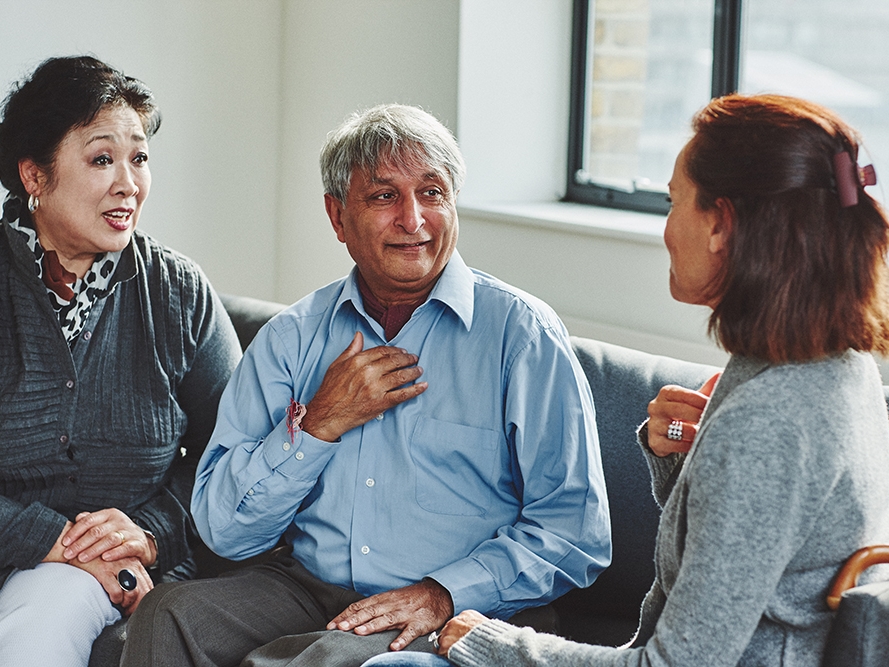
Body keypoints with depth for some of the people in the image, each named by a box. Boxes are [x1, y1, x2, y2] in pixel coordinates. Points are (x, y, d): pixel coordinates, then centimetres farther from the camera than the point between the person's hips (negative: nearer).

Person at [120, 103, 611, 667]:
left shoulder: (521, 332, -2)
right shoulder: (292, 337, 8)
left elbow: (577, 529, -6)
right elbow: (224, 530, 4)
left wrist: (443, 593, -18)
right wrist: (319, 424, -9)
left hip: (452, 621, -4)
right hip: (307, 593, 5)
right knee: (169, 614, -23)